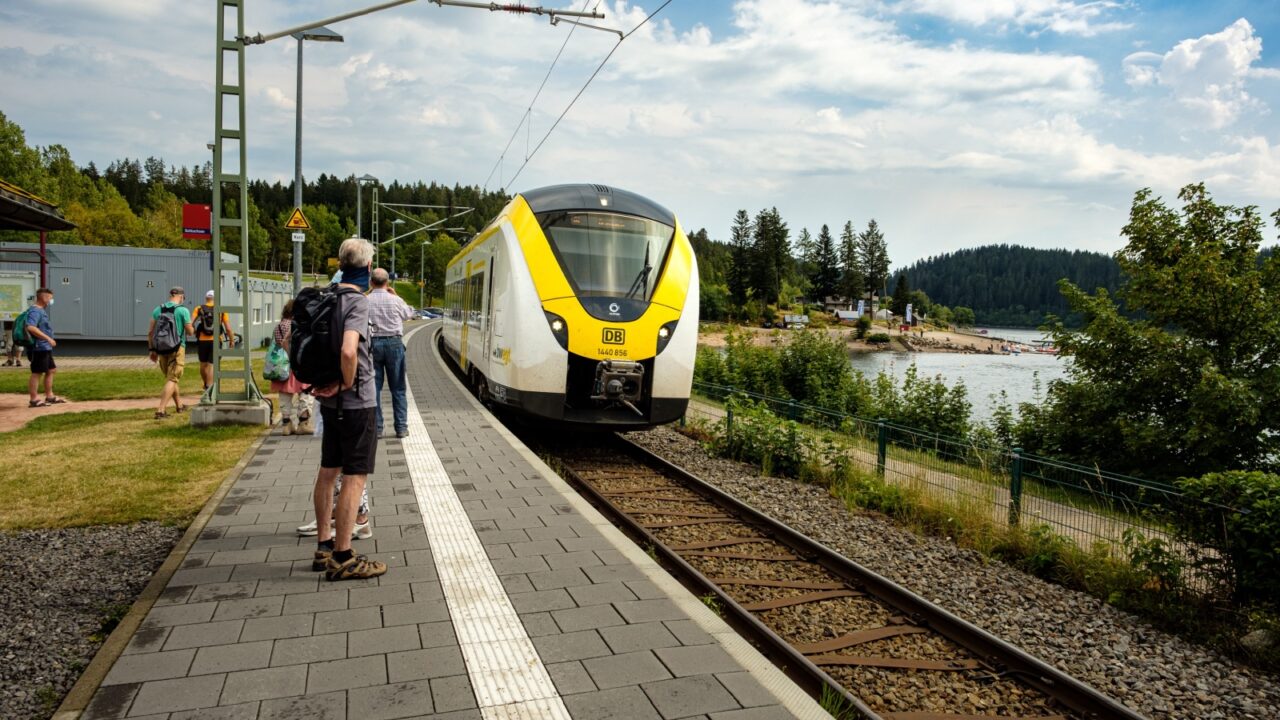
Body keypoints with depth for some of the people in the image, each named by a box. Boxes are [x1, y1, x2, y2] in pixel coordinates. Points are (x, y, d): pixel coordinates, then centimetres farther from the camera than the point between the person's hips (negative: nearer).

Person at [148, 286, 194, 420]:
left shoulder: (158, 309, 7)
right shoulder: (183, 310, -8)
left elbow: (150, 332, 6)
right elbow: (190, 331, -5)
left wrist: (152, 350, 13)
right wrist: (193, 329, 18)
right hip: (177, 348, -5)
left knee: (171, 378, 20)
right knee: (172, 380, -4)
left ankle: (179, 405, 33)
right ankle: (160, 410, -13)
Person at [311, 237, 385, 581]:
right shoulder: (357, 301, -17)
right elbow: (348, 351, -31)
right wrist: (348, 384, -15)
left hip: (330, 401, 9)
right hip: (356, 402, -9)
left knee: (328, 471, 16)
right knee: (355, 477, -2)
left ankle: (324, 546, 27)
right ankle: (342, 558, 4)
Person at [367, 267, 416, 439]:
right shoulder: (395, 300, -5)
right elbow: (409, 314, 12)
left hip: (372, 344, 1)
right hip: (393, 343, 0)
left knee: (374, 387, 7)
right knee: (398, 388, 7)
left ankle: (376, 428, 9)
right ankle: (401, 428, 8)